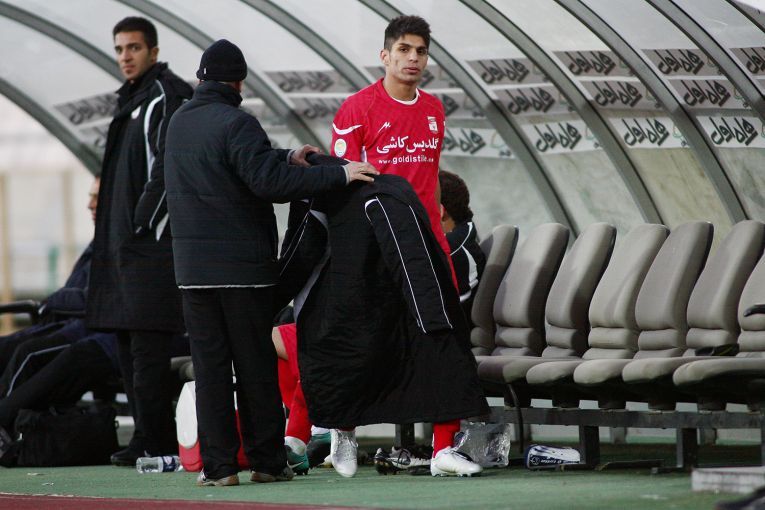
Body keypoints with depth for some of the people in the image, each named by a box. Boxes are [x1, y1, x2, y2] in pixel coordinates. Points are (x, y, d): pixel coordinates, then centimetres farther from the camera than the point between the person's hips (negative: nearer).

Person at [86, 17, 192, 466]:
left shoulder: (169, 96, -8)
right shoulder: (132, 99, 21)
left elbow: (171, 168, -17)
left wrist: (142, 221, -18)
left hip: (153, 241, -10)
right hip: (125, 243, 10)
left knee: (147, 346, -12)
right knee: (129, 344, 10)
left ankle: (153, 443, -12)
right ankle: (151, 439, 14)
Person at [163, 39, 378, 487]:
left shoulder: (179, 123, 12)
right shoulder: (235, 123, -12)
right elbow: (269, 181, -22)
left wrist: (285, 158, 18)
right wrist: (337, 175, -19)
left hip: (194, 267, 5)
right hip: (244, 265, -5)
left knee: (210, 366, 5)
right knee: (256, 366, 3)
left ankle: (218, 464, 1)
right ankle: (267, 462, 7)